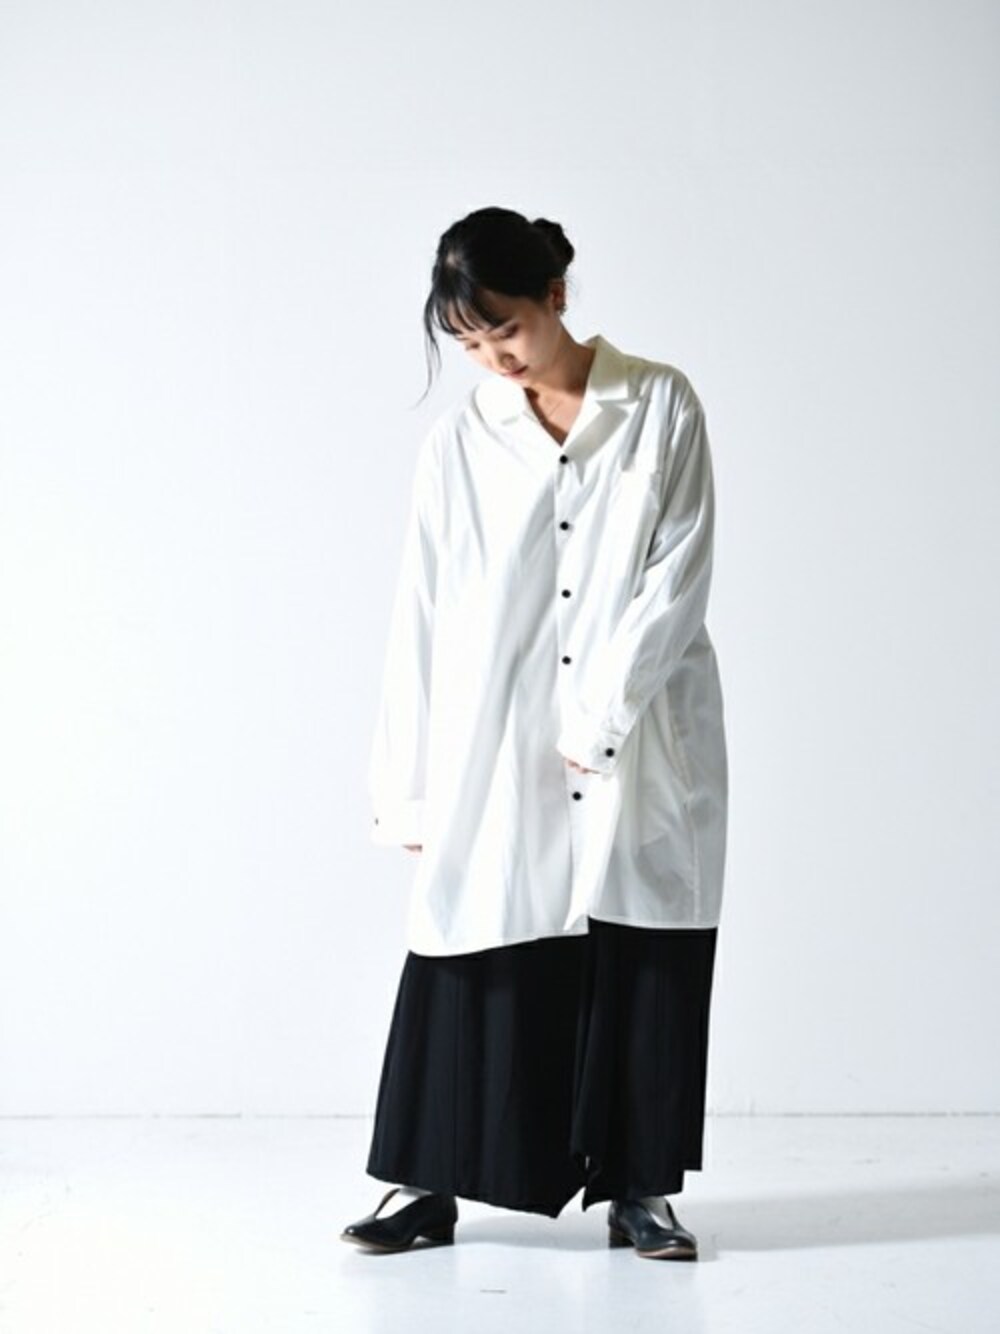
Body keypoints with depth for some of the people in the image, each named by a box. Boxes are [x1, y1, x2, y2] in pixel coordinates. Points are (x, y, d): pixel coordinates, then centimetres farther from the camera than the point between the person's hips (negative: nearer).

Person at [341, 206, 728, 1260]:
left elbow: (678, 577, -5)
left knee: (645, 964, 4)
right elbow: (423, 617, 4)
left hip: (646, 749, 0)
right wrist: (408, 782, 2)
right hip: (499, 756, 1)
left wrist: (600, 715, -12)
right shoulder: (460, 440, 4)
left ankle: (638, 1189, 14)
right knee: (480, 965, 1)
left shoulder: (660, 406, 0)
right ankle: (428, 1186, 11)